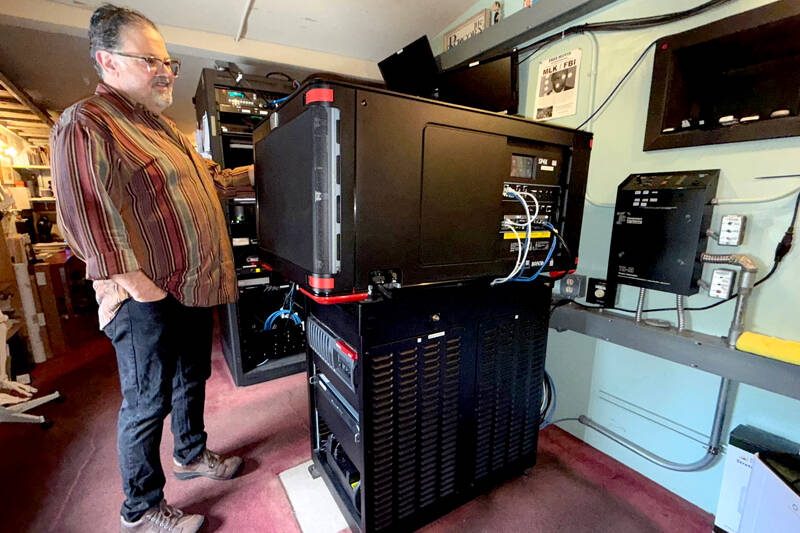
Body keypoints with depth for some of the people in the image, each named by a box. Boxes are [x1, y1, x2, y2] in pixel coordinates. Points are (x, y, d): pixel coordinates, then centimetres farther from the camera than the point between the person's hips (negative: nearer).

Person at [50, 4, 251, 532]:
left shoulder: (163, 127, 17)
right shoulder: (85, 124, -12)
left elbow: (209, 178, 26)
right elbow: (82, 214, -20)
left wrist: (259, 172, 22)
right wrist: (133, 279, -22)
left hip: (193, 287, 9)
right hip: (148, 301, -9)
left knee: (193, 378, 23)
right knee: (149, 403, 7)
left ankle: (191, 453, 47)